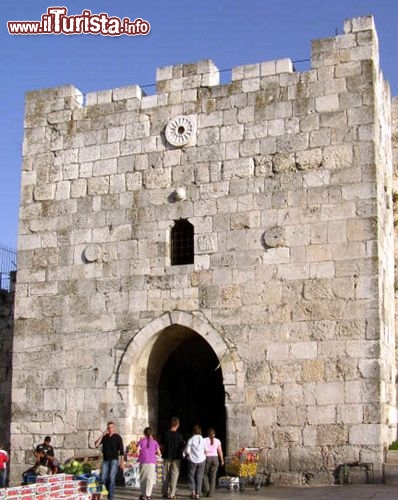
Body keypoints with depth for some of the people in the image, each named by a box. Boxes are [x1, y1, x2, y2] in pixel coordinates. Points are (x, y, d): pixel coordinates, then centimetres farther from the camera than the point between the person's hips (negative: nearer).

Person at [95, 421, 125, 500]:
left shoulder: (118, 437, -2)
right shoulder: (104, 437, 7)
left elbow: (121, 450, -3)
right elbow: (96, 445, -8)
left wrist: (122, 462, -8)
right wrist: (102, 435, -15)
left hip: (114, 460, -4)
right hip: (105, 460, 4)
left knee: (111, 477, -16)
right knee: (103, 478, 1)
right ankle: (110, 490, 28)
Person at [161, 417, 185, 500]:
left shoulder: (165, 434, -5)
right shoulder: (179, 435, -8)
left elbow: (162, 447, -2)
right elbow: (182, 447, -3)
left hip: (167, 457, 2)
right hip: (176, 458, -2)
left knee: (166, 476, 12)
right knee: (174, 476, 4)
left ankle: (165, 493, 16)